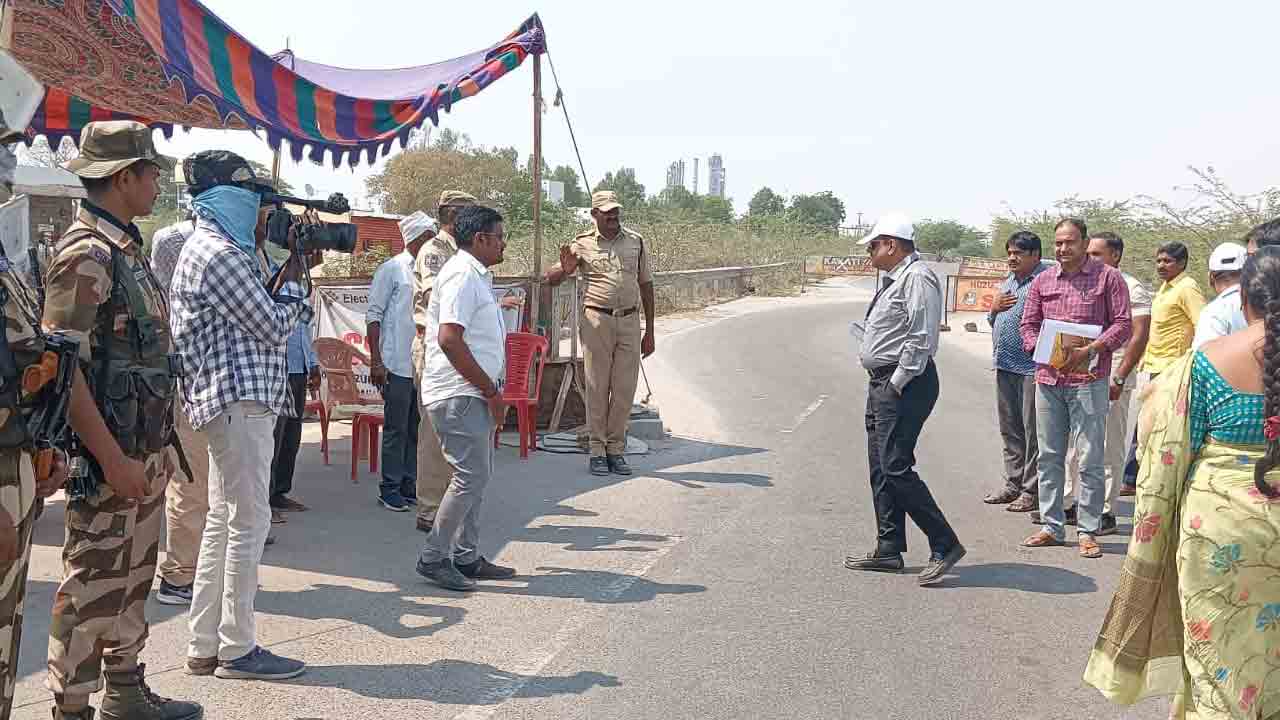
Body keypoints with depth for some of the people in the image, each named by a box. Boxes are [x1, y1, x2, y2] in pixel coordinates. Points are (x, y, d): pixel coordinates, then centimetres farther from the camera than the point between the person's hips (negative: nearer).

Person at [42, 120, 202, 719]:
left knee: (134, 578, 18)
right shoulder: (86, 253, -16)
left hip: (146, 450, 9)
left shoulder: (125, 249, 13)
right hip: (112, 455, -9)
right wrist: (113, 460, -23)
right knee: (93, 588, 0)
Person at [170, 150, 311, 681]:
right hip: (239, 398, -11)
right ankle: (236, 650, 3)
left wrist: (283, 280, 8)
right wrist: (296, 291, 2)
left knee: (222, 520, 13)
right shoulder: (219, 253, -14)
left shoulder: (211, 247, 19)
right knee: (248, 522, -5)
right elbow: (272, 327, -13)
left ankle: (205, 647, 19)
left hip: (229, 399, 11)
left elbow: (256, 317, 18)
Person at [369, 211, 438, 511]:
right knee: (396, 429, 1)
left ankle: (409, 485, 21)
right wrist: (376, 361, -11)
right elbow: (374, 316, -5)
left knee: (418, 429, 11)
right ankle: (390, 488, 11)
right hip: (398, 365, -5)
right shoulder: (392, 269, -4)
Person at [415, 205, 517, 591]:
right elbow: (449, 339, -24)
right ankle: (433, 557, 0)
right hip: (459, 395, -11)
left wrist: (490, 390, 18)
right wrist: (490, 390, -18)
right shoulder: (463, 275, -14)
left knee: (477, 475, 13)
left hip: (472, 395, 11)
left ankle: (466, 558, 20)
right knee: (471, 476, -10)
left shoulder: (476, 275, 19)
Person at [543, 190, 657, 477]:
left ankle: (616, 449, 13)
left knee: (625, 390, 4)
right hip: (597, 321, -2)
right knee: (597, 388, 0)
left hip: (630, 322, 2)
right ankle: (597, 450, 7)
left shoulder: (636, 242, 10)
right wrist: (565, 270, -22)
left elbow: (646, 286, 14)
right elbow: (551, 279, 3)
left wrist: (649, 331, 11)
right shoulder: (582, 244, 3)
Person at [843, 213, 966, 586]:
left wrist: (897, 383, -19)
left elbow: (921, 338, -21)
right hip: (883, 384, 11)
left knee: (896, 468, -12)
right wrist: (883, 385, 14)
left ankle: (944, 545, -3)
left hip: (905, 385, -11)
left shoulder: (917, 278, -14)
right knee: (880, 469, 13)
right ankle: (889, 550, 22)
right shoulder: (896, 279, 19)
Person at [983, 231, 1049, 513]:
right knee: (1010, 429, 15)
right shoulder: (1008, 281, 18)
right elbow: (993, 322, 25)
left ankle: (1032, 491, 6)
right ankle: (1013, 483, 25)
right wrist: (994, 308, 6)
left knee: (1033, 430, -1)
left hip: (1032, 366, -8)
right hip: (1005, 365, 8)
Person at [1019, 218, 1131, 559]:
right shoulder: (1042, 281, 11)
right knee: (1049, 456, 9)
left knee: (1090, 459, -2)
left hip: (1088, 378, -4)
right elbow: (1029, 324, 13)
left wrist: (1089, 350, -17)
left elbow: (1122, 324, -4)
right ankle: (1052, 527, 18)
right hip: (1048, 378, 4)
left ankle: (1088, 531, 7)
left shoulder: (1108, 277, 0)